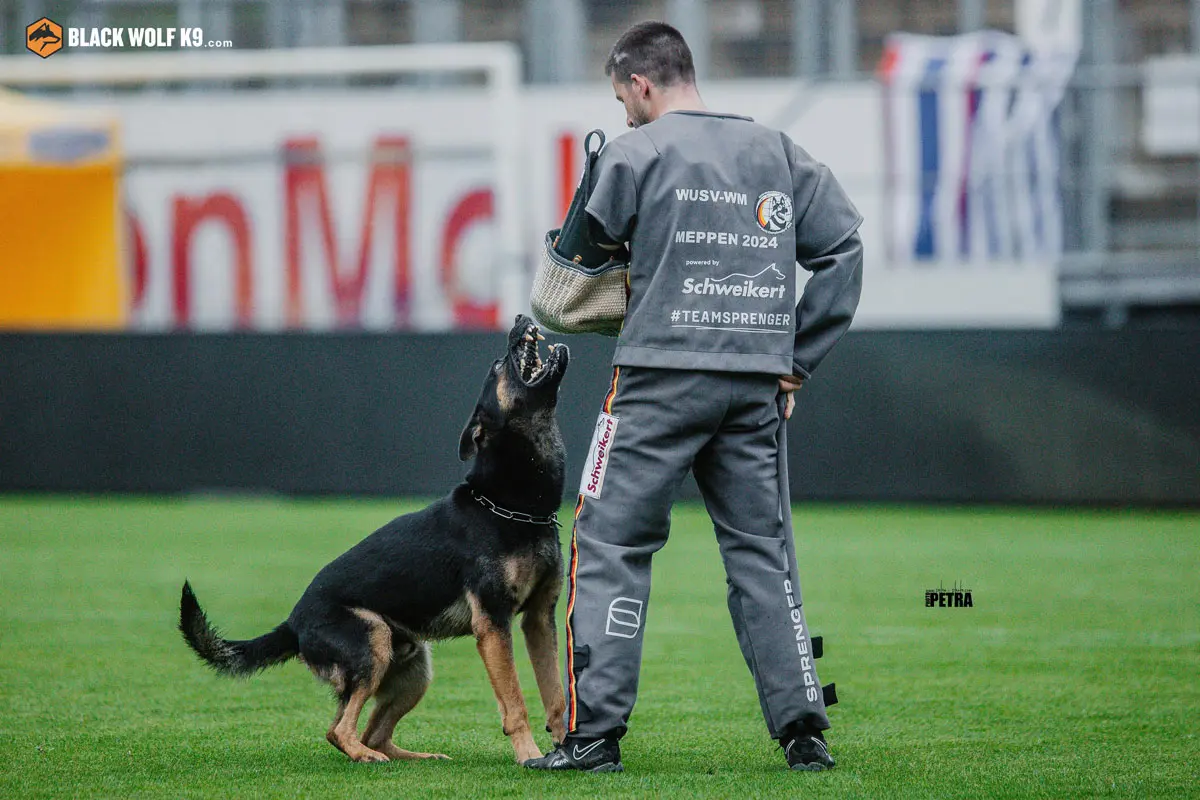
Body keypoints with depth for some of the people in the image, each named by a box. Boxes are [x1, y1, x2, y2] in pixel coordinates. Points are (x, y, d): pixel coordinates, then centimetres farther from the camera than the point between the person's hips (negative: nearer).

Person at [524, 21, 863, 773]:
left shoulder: (638, 152, -2)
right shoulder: (776, 150, 12)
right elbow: (844, 245, 10)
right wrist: (799, 357, 12)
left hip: (662, 378, -5)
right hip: (757, 383, 5)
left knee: (610, 545, 1)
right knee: (764, 550, 11)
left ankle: (594, 731, -4)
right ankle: (803, 726, 5)